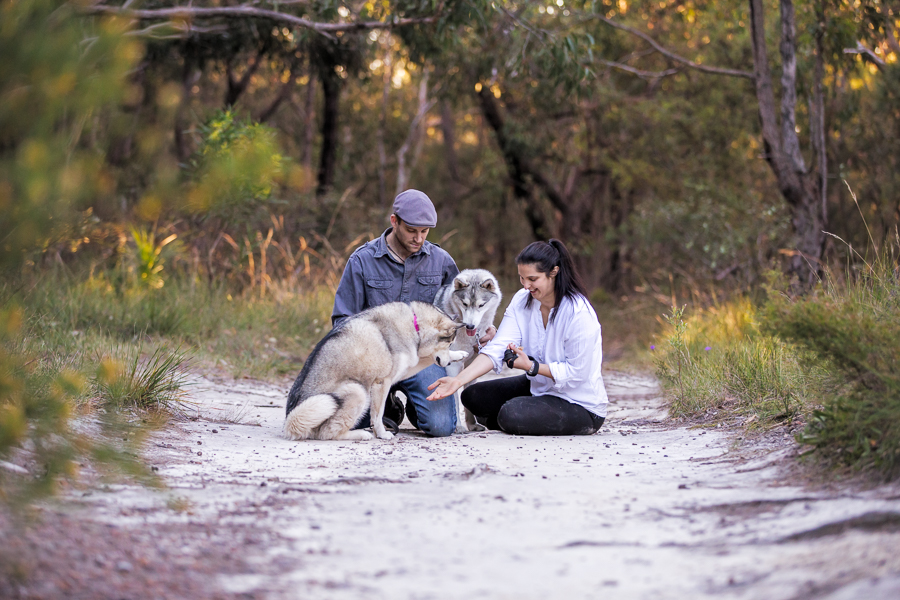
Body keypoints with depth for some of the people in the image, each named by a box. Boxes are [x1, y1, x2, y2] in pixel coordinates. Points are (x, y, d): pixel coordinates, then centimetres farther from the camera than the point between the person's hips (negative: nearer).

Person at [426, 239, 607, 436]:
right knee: (473, 396, -2)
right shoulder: (522, 300, -6)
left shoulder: (580, 314, -25)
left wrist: (531, 366, -30)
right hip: (539, 386, 7)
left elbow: (577, 373, -21)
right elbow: (498, 348, -15)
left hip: (580, 404, -7)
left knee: (511, 414, -27)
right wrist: (458, 380, -28)